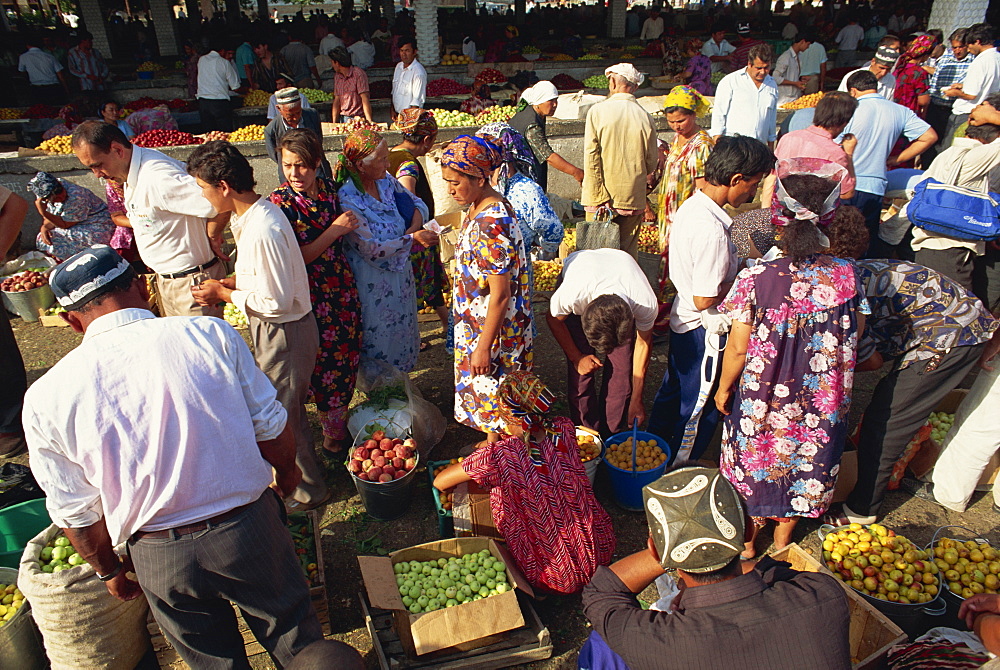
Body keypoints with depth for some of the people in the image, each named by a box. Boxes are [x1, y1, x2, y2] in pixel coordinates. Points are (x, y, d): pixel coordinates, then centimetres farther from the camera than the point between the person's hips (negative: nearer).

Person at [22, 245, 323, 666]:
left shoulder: (46, 399, -10)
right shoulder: (210, 334, -16)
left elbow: (76, 513, -1)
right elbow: (270, 428, -7)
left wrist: (109, 570, 18)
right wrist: (286, 473, 14)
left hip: (160, 559, 2)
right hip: (249, 529, -1)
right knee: (293, 632, 25)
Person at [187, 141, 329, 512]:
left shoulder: (261, 231, -29)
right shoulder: (257, 211, 3)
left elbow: (276, 302, -27)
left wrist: (223, 293, -14)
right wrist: (230, 282, 2)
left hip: (284, 332, -10)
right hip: (273, 329, 10)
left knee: (284, 411, 8)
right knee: (280, 406, 23)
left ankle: (307, 490, 28)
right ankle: (299, 474, 44)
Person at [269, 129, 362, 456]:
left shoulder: (330, 189, 1)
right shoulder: (280, 202, -15)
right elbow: (295, 260, -18)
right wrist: (334, 230, -23)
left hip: (343, 288, 5)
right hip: (311, 295, -5)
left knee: (347, 355, 14)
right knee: (325, 360, 7)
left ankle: (339, 418, 35)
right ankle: (332, 430, 28)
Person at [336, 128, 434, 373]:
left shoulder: (386, 180, -2)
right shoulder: (347, 200, -24)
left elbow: (418, 203, 9)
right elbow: (372, 249, -24)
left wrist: (415, 224, -12)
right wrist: (413, 238, -25)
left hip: (400, 274, 7)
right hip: (372, 285, -7)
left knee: (403, 335, 21)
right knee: (378, 342, 10)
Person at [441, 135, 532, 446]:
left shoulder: (491, 225, -30)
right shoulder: (477, 208, 0)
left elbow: (500, 295, -27)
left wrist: (483, 346, -21)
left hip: (494, 327, -10)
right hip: (476, 322, 10)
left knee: (491, 389, 10)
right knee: (484, 388, 24)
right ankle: (492, 441, 44)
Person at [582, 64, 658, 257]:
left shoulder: (597, 111, -6)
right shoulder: (644, 117, -2)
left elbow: (591, 158, -11)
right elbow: (652, 163, 5)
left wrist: (600, 199, -9)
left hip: (599, 198, -1)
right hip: (632, 198, 2)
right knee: (628, 253, 9)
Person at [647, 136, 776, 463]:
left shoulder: (690, 205, -2)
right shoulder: (713, 230, -31)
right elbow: (705, 299, -27)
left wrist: (734, 268, 5)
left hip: (681, 318, 9)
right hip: (704, 330, -9)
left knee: (672, 390, 26)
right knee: (698, 407, 12)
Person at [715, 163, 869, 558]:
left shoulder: (756, 279, -25)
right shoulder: (847, 276, -15)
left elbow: (738, 348, -17)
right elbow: (854, 337, -3)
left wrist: (724, 389, 0)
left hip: (762, 399, -3)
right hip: (821, 402, 3)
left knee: (755, 463, 22)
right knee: (805, 464, 26)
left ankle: (748, 541, 43)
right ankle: (783, 540, 49)